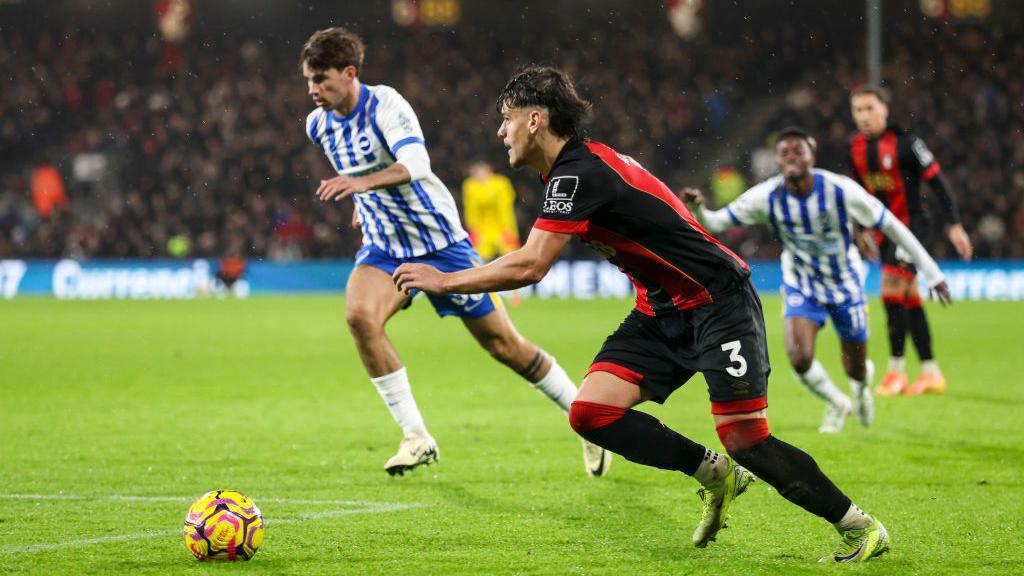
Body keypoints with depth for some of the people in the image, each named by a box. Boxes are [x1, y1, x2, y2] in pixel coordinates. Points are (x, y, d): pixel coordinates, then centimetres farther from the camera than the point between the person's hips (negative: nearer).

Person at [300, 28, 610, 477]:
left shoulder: (385, 105, -21)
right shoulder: (318, 125, -1)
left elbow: (416, 162, -38)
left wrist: (363, 183, -54)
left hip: (438, 240, -5)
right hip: (384, 248, 5)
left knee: (503, 344, 1)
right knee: (359, 315, -25)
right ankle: (416, 439, -16)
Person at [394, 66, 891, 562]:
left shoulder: (579, 174, -21)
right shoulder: (570, 170, 9)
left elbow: (529, 267, -26)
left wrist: (444, 280, -17)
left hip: (717, 302, -9)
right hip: (662, 311, 9)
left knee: (746, 441, -15)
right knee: (591, 413, -7)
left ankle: (860, 528, 1)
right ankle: (713, 474, 10)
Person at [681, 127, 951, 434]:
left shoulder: (840, 190, -25)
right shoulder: (767, 196, -21)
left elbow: (891, 226, -15)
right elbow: (717, 222, -14)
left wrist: (932, 274, -11)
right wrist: (700, 209, -40)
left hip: (845, 285, 0)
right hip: (801, 286, 0)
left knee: (855, 368, 8)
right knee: (799, 358, -21)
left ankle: (862, 383, 51)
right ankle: (837, 404, 13)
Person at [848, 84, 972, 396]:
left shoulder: (904, 142, -15)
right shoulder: (856, 147, 3)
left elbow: (937, 180, -12)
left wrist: (954, 224, -14)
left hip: (912, 223, -6)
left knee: (892, 292, -17)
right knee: (909, 300, 9)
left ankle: (896, 369, -9)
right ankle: (931, 372, 15)